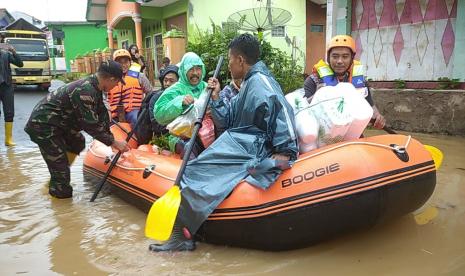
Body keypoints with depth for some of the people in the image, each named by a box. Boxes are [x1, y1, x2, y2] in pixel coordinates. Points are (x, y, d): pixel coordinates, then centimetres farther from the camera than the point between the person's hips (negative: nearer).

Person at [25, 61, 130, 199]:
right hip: (43, 126, -10)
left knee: (78, 142, 22)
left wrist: (110, 138, 5)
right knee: (60, 164, -6)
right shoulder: (85, 91, -29)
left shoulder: (93, 86, 0)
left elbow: (102, 115, 5)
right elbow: (91, 125, -25)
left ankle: (57, 177, 30)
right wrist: (113, 142, -16)